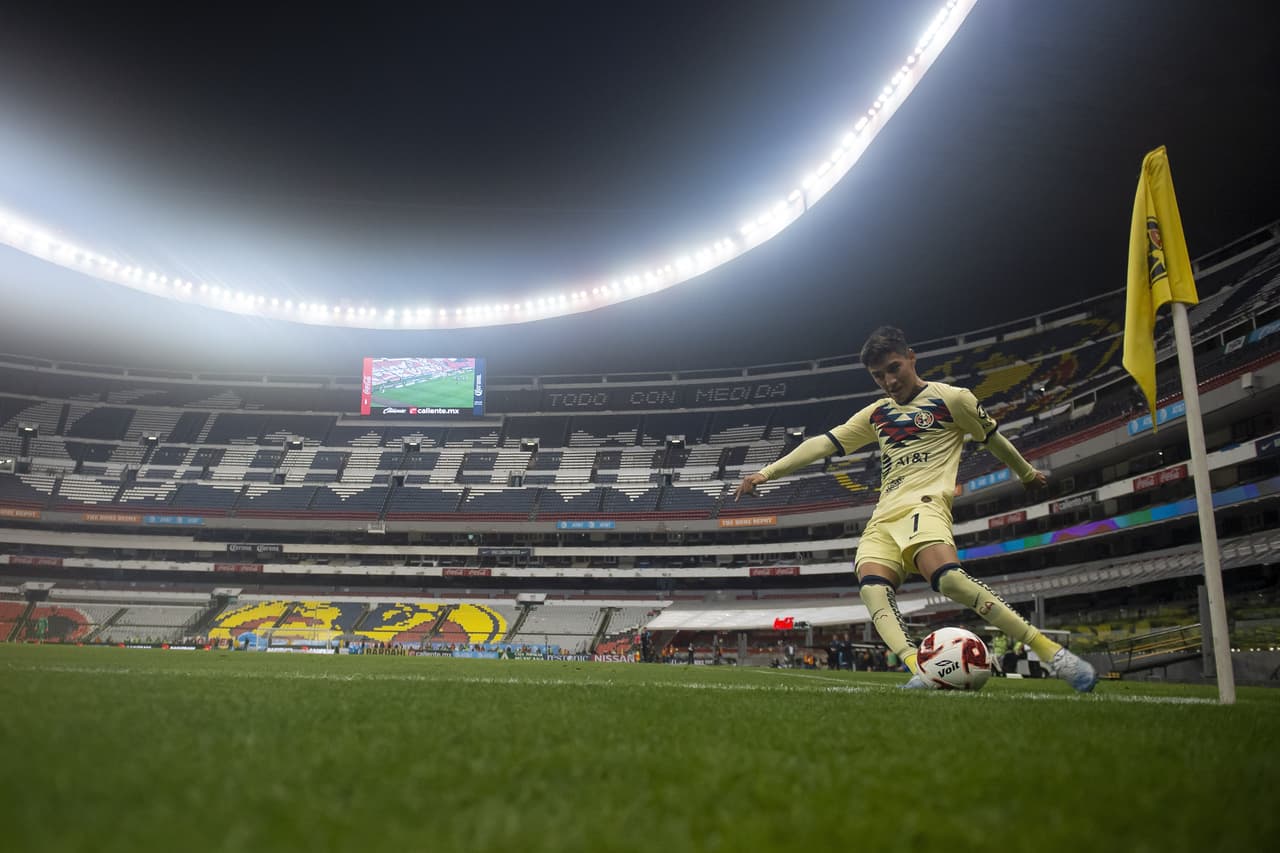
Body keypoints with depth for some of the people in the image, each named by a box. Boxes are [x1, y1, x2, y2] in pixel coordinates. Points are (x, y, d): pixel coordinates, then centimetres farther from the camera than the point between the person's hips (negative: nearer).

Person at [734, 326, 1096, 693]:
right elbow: (824, 443, 20)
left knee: (947, 576, -33)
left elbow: (992, 438, 20)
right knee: (872, 588, -24)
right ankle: (919, 670, -41)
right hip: (883, 518, 6)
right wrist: (767, 472, 14)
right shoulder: (876, 414, 23)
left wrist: (1027, 473, 32)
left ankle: (1052, 653, -27)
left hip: (924, 504, -5)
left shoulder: (951, 398, 7)